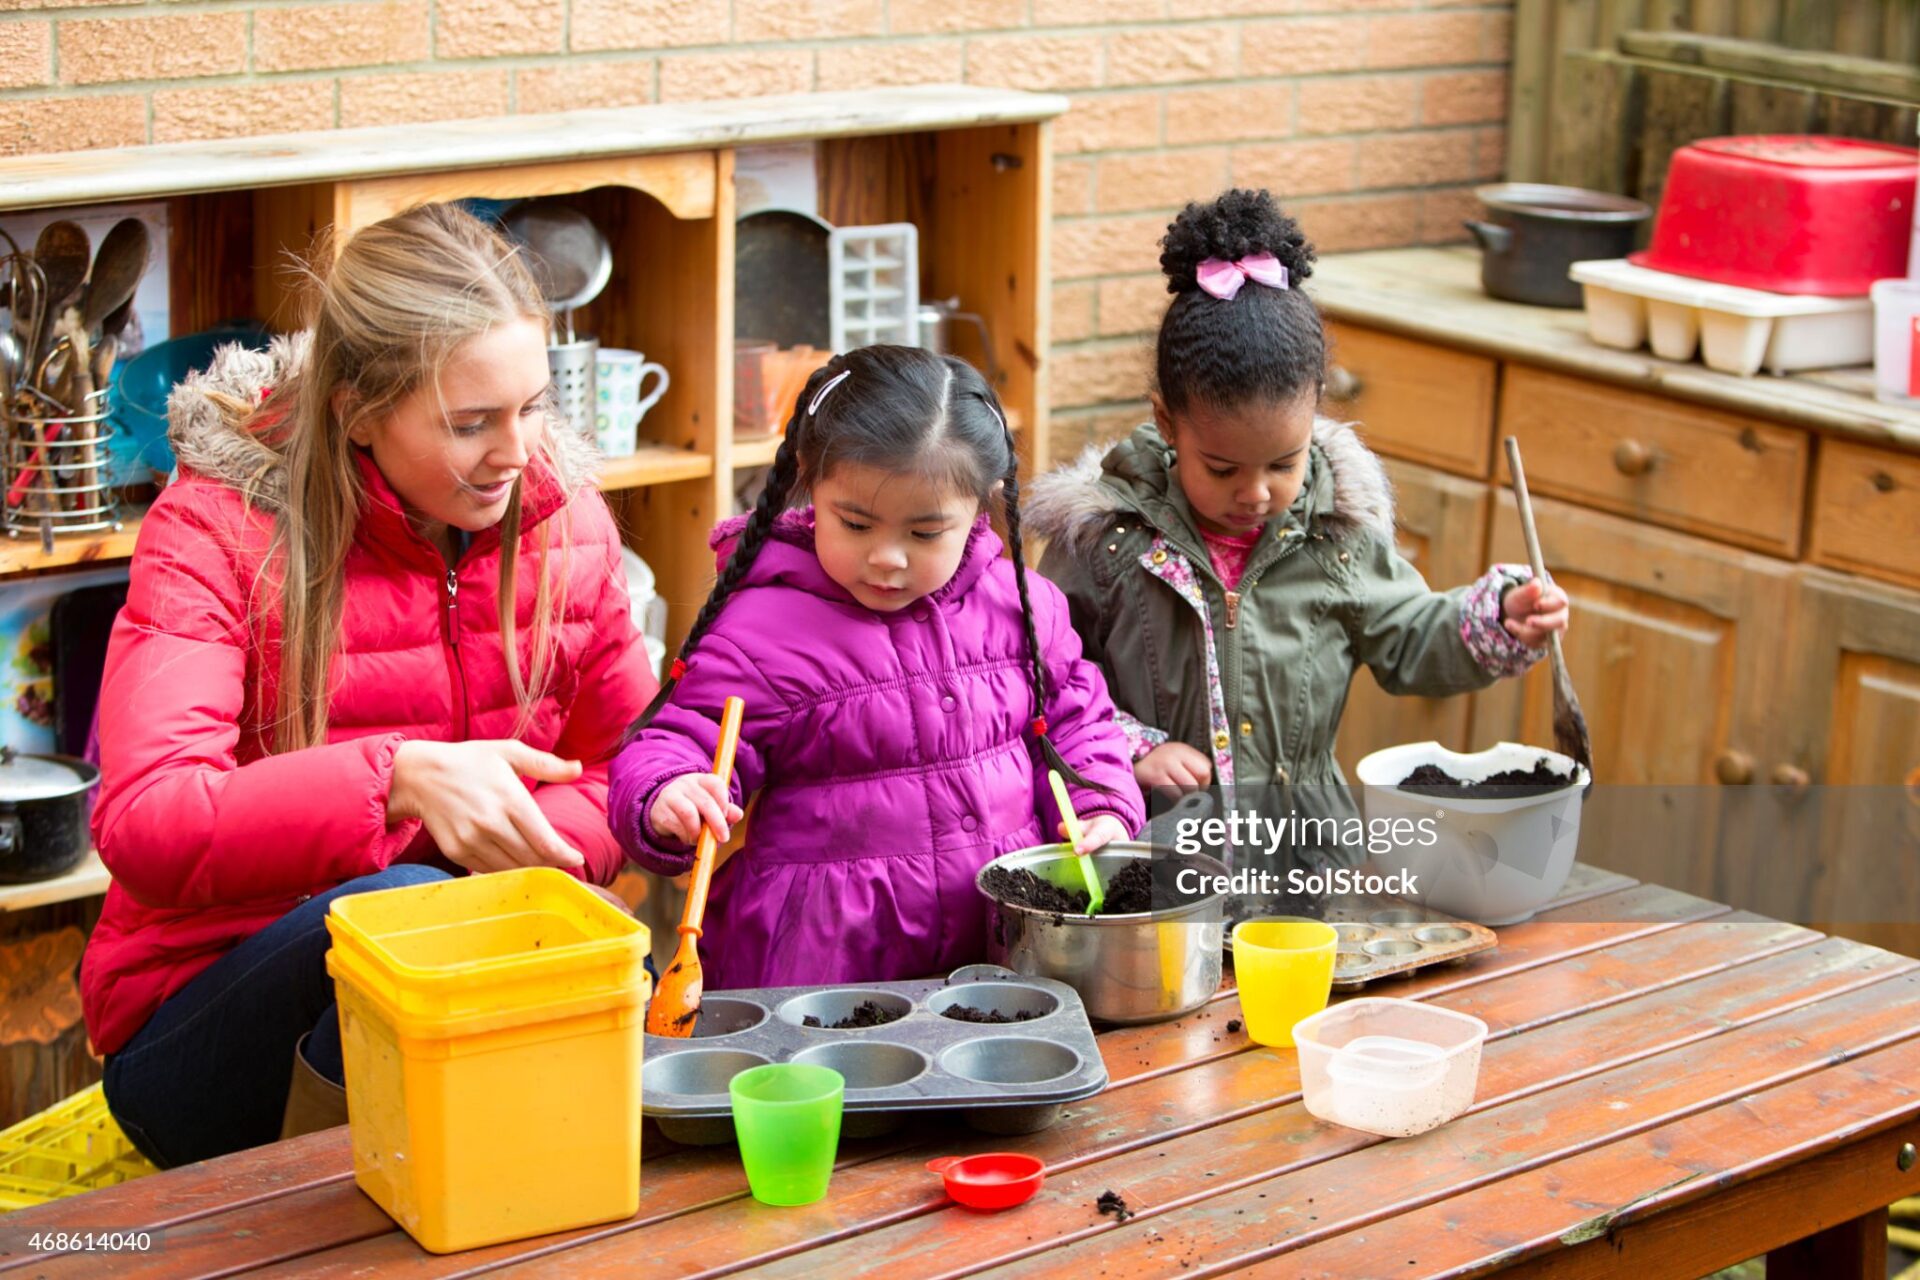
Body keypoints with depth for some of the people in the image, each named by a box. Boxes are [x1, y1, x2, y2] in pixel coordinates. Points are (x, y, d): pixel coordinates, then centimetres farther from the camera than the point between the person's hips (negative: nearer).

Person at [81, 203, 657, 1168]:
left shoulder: (561, 511, 1)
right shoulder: (220, 527, -13)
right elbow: (141, 826, -25)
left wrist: (536, 843, -19)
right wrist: (401, 779, -39)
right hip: (203, 1009, -4)